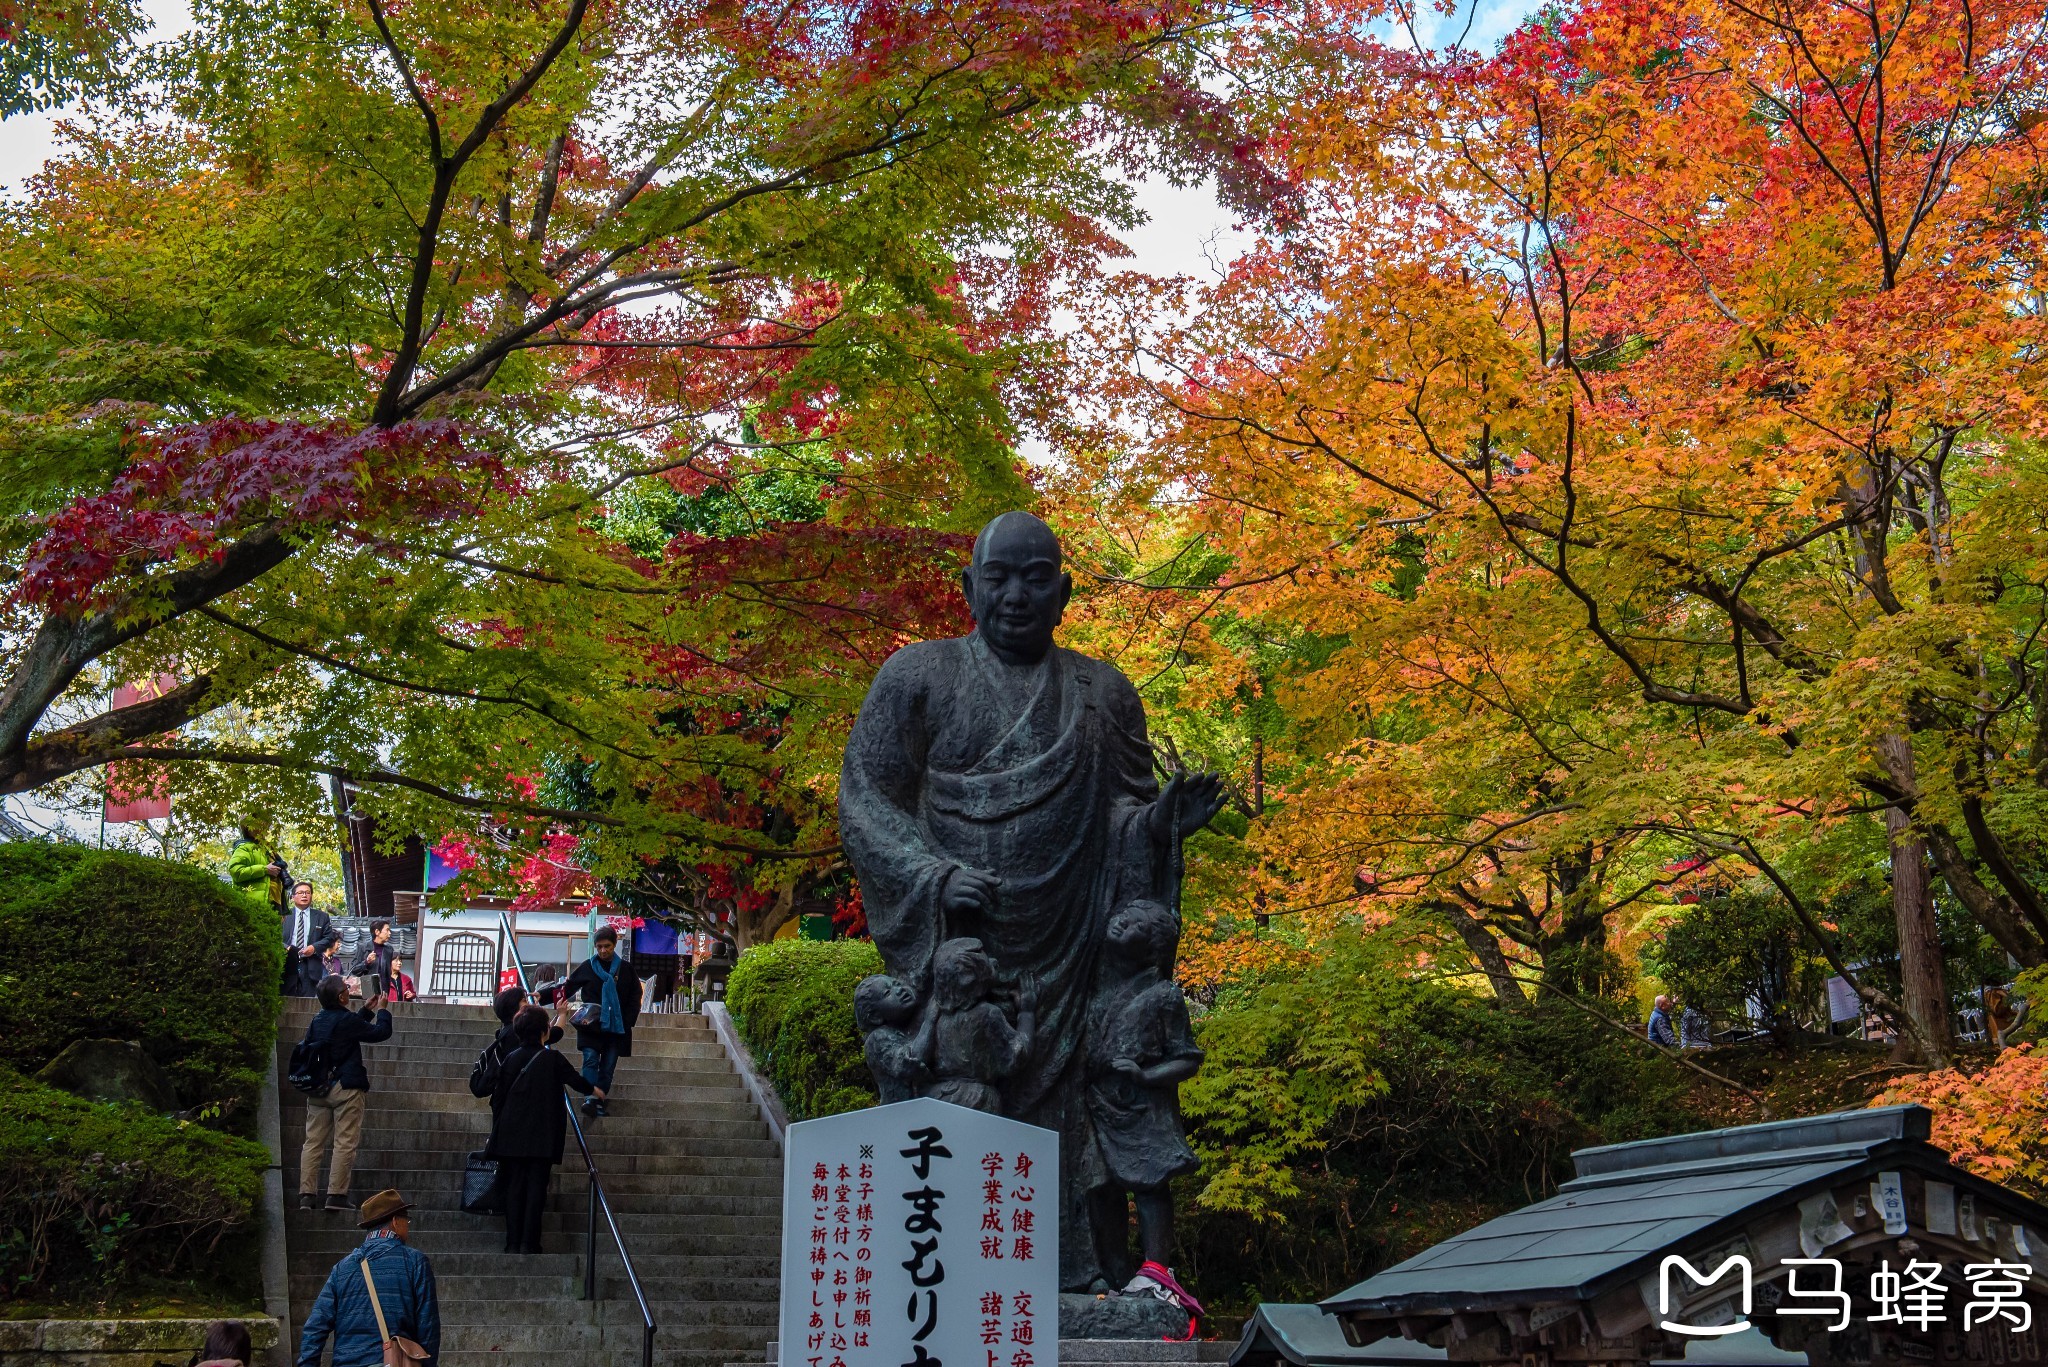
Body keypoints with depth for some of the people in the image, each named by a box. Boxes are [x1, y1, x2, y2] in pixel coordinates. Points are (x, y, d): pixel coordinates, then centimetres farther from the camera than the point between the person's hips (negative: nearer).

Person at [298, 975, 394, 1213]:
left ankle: (307, 1195, 3)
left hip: (318, 1089, 7)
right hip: (346, 1088, -7)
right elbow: (381, 1032, -4)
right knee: (345, 1143, -3)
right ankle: (336, 1196, -7)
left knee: (313, 1142, 7)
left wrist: (366, 1011, 30)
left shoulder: (317, 1021, 9)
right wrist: (381, 1010, 12)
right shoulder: (347, 1020, -12)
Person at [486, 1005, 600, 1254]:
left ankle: (513, 1243, 5)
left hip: (511, 1135, 3)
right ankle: (529, 1243, -2)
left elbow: (498, 1098, 6)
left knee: (513, 1187, 7)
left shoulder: (510, 1059, 3)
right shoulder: (551, 1059, -3)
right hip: (541, 1137, -3)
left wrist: (498, 1130, 15)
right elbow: (576, 1079, 12)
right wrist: (594, 1090, 33)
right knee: (536, 1187, 1)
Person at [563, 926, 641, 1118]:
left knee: (608, 1066, 3)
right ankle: (591, 1099, -24)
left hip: (616, 1026, 2)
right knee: (591, 1060, -16)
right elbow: (568, 987, 9)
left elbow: (635, 996, 10)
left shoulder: (625, 969, 7)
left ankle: (600, 1101, 9)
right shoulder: (587, 967, 4)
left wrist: (628, 1021, -1)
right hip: (591, 1025, -2)